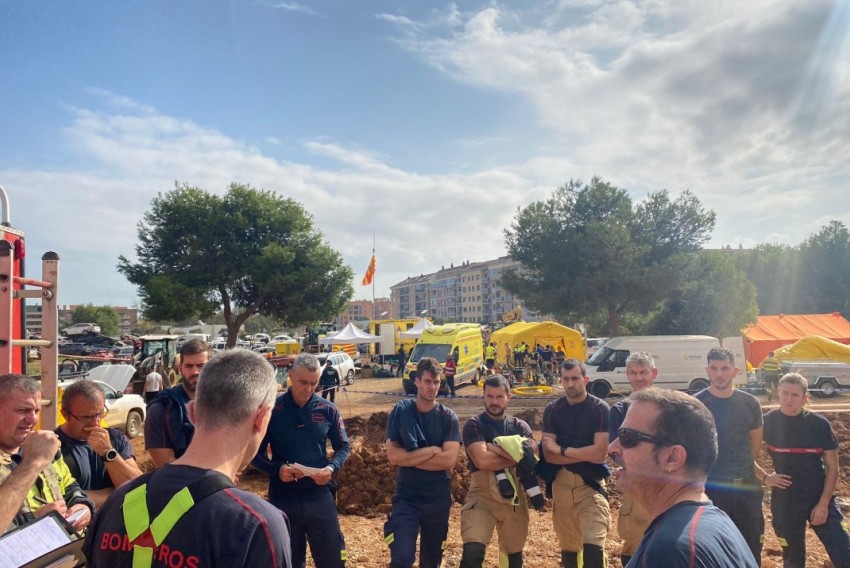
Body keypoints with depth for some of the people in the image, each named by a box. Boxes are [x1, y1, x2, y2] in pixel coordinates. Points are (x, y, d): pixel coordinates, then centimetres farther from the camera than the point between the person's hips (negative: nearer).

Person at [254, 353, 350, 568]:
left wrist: (331, 468, -13)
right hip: (283, 500, -1)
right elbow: (256, 453, -1)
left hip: (320, 497, 1)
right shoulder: (272, 410, -7)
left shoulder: (328, 410, -1)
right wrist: (277, 469, -19)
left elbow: (344, 446, 7)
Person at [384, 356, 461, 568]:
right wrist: (432, 450, -15)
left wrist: (409, 458, -14)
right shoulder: (400, 411, -6)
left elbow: (449, 460, -16)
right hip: (406, 497, -1)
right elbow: (393, 456, -13)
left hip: (438, 499, 1)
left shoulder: (448, 417, -5)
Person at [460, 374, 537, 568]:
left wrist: (494, 448, -15)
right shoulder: (473, 425, -3)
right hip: (482, 497, -4)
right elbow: (482, 460, -19)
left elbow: (532, 456, -10)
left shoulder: (520, 426, 9)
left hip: (515, 499, 4)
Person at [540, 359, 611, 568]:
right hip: (561, 483, 4)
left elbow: (600, 453, -16)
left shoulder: (599, 409, -7)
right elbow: (548, 455, -5)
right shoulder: (552, 410, 2)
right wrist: (585, 454, -14)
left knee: (593, 546, -14)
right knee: (567, 546, 15)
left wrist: (562, 450, -9)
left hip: (591, 483, -3)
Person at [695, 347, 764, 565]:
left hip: (747, 487, 3)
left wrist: (741, 469, 8)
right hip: (710, 489, -3)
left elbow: (756, 443, 12)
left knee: (751, 550, 15)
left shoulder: (750, 404, 1)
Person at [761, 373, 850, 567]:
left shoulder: (820, 424, -6)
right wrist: (765, 477, -5)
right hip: (784, 502, 0)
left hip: (820, 500, 0)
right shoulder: (767, 422, -6)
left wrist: (823, 503, -7)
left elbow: (832, 468, -2)